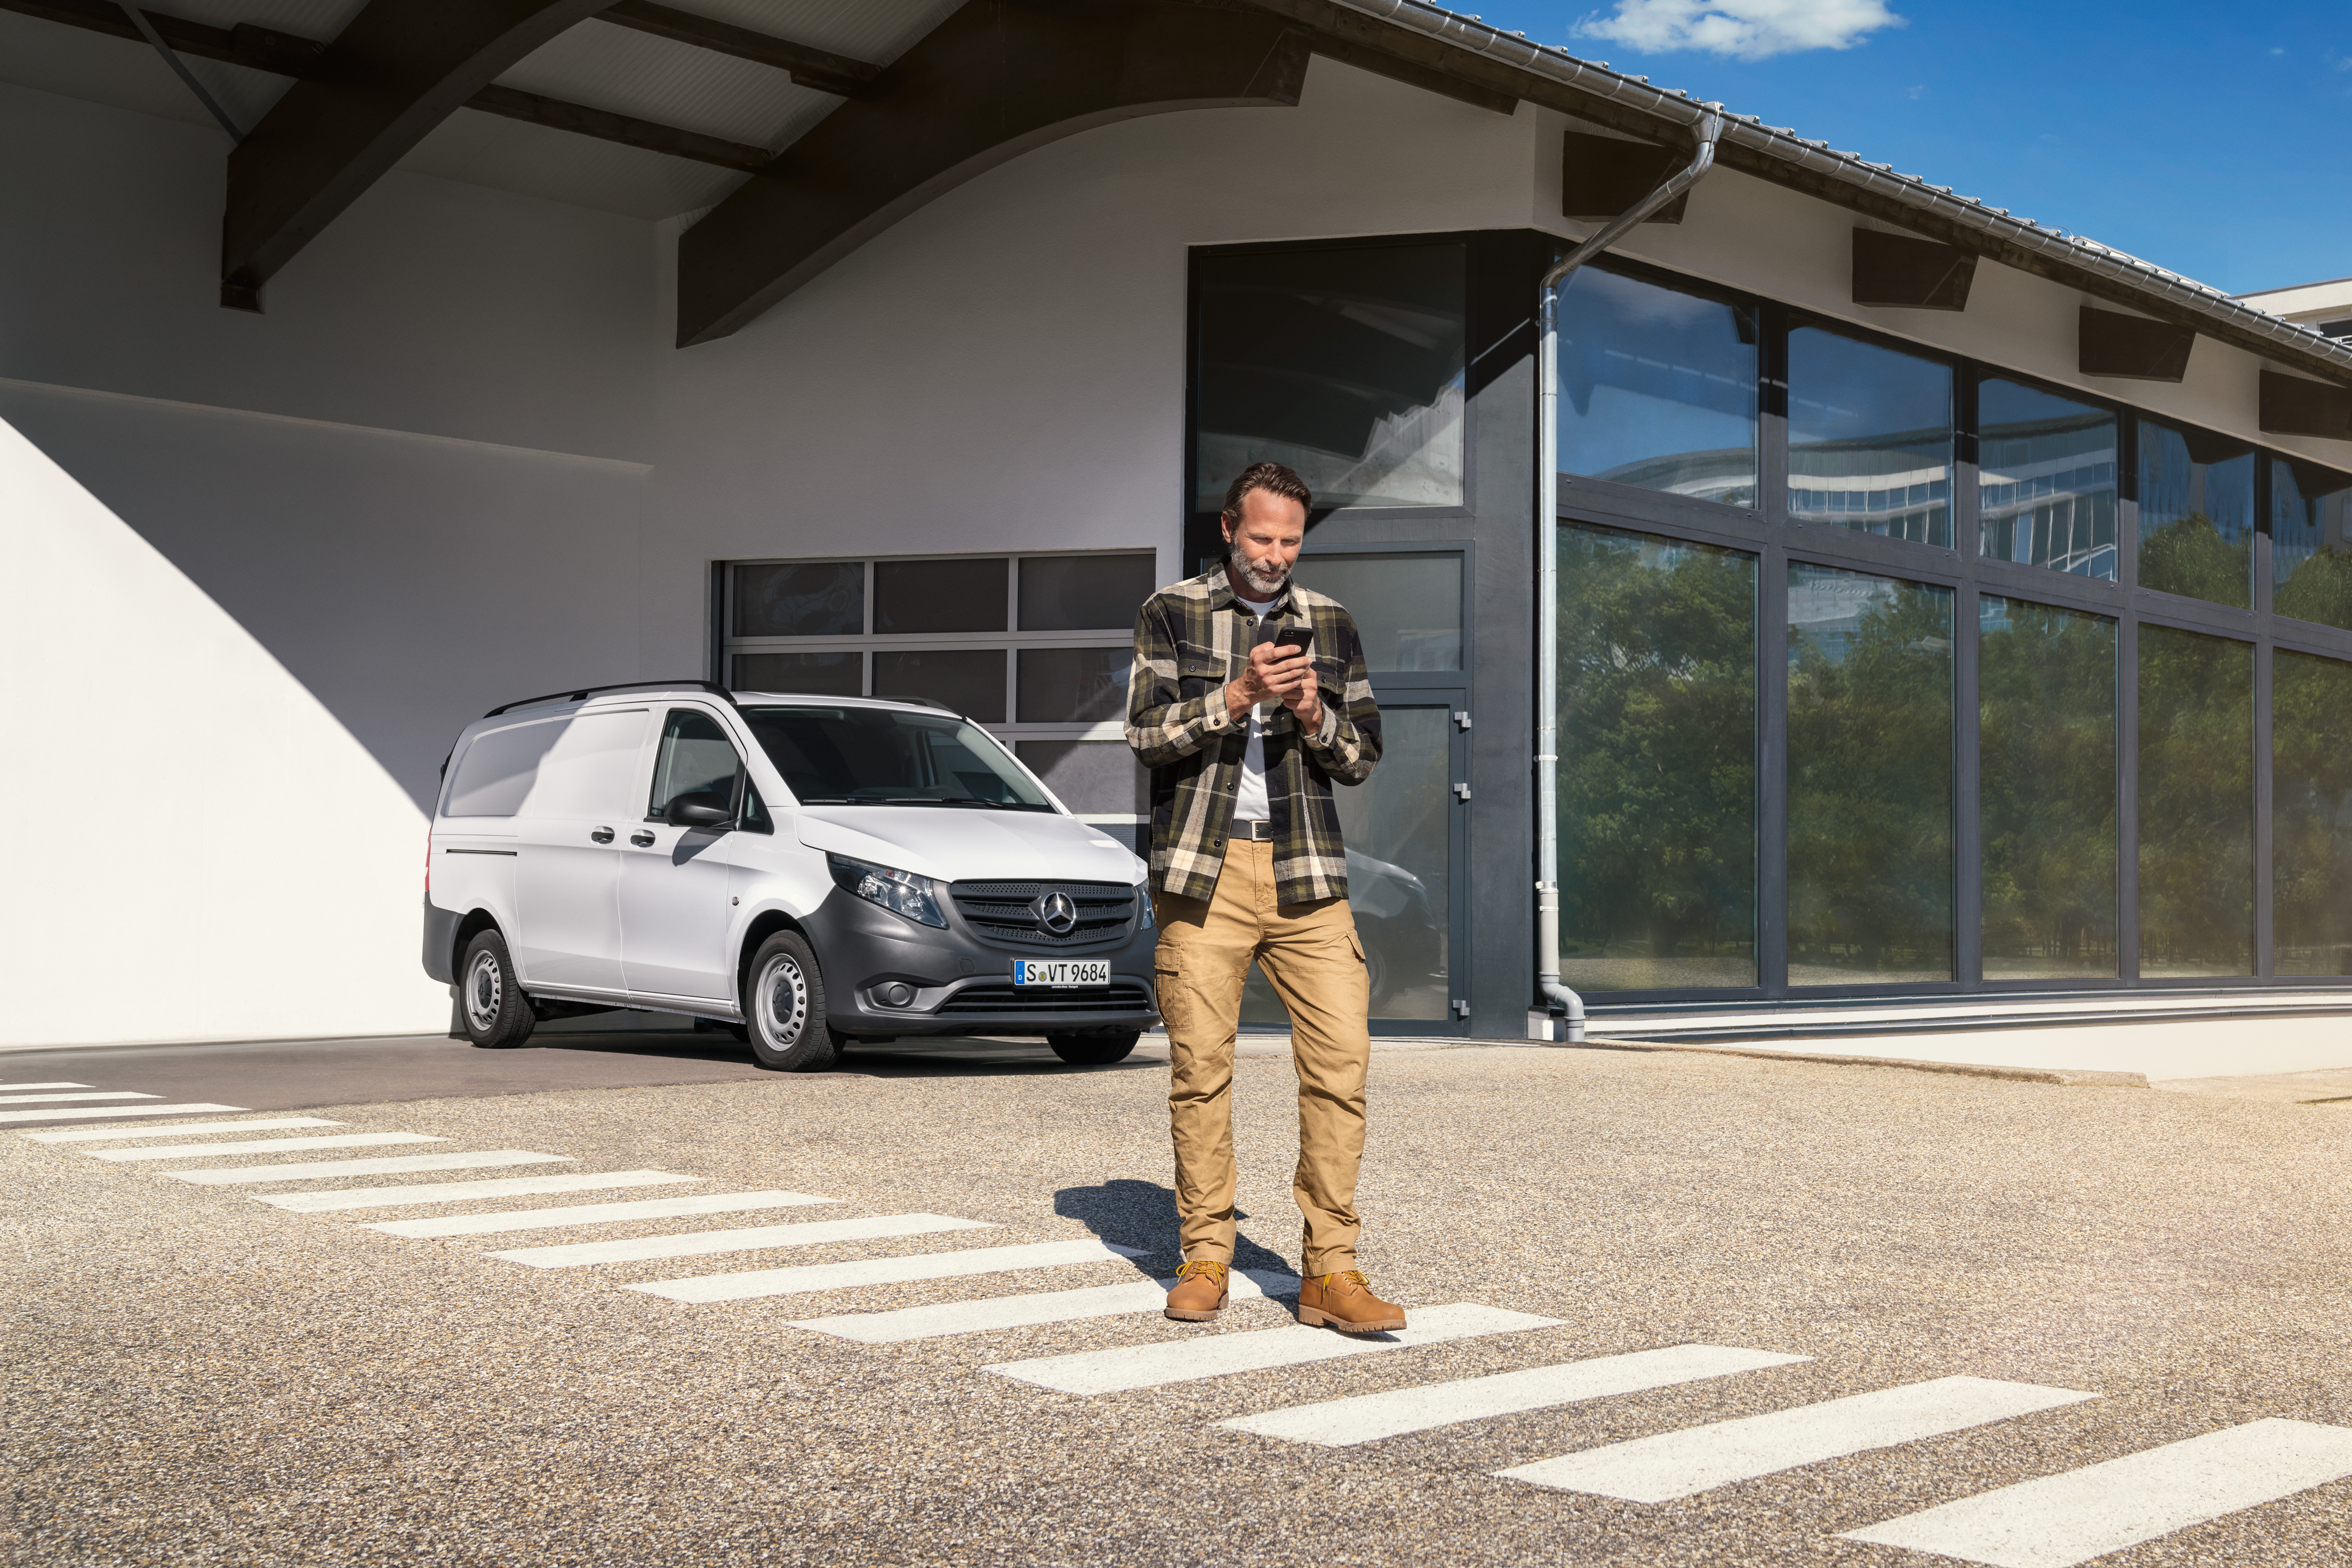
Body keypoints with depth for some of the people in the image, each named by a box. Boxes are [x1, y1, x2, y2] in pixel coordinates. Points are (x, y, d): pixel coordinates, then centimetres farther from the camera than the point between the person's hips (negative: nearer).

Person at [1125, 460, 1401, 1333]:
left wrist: (1316, 719, -8)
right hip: (1203, 869, -2)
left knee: (1342, 1057, -8)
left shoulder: (1331, 625, 14)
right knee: (1200, 1066, 0)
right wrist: (1238, 696, -16)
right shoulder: (1171, 614, 7)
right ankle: (1204, 1260, 12)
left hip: (1306, 872, 2)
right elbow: (1146, 732, -4)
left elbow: (1364, 757, 13)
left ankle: (1331, 1273, -4)